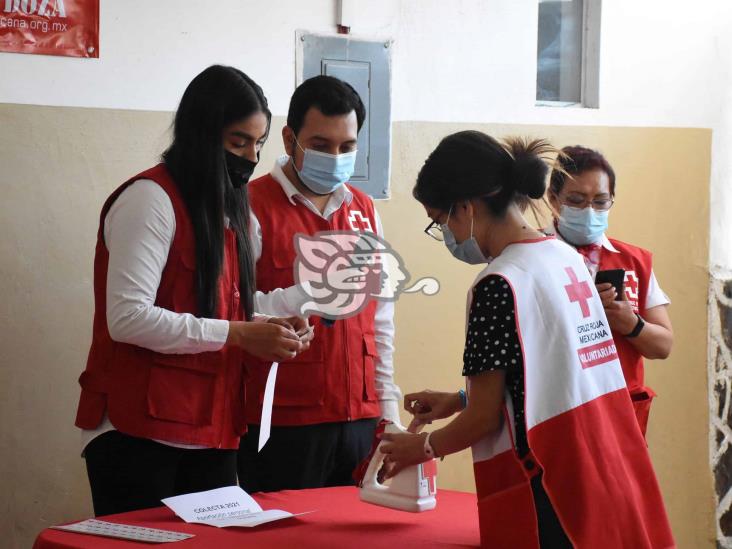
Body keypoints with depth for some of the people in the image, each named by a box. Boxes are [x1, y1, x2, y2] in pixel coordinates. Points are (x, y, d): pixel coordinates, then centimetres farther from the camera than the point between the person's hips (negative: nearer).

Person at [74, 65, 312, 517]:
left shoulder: (227, 209, 17)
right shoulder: (150, 199, -11)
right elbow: (127, 317, -20)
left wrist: (268, 329, 1)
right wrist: (237, 334, -19)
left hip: (212, 434, 8)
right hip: (137, 434, -8)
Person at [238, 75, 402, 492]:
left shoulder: (365, 210, 14)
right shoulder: (253, 207, -5)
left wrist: (388, 406, 14)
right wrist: (306, 295, -25)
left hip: (361, 419, 5)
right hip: (283, 424, -5)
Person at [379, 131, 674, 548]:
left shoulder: (499, 285, -17)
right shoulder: (568, 258, 8)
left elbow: (485, 418, -12)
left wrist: (424, 446, 6)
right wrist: (459, 400, 23)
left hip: (552, 499, -8)